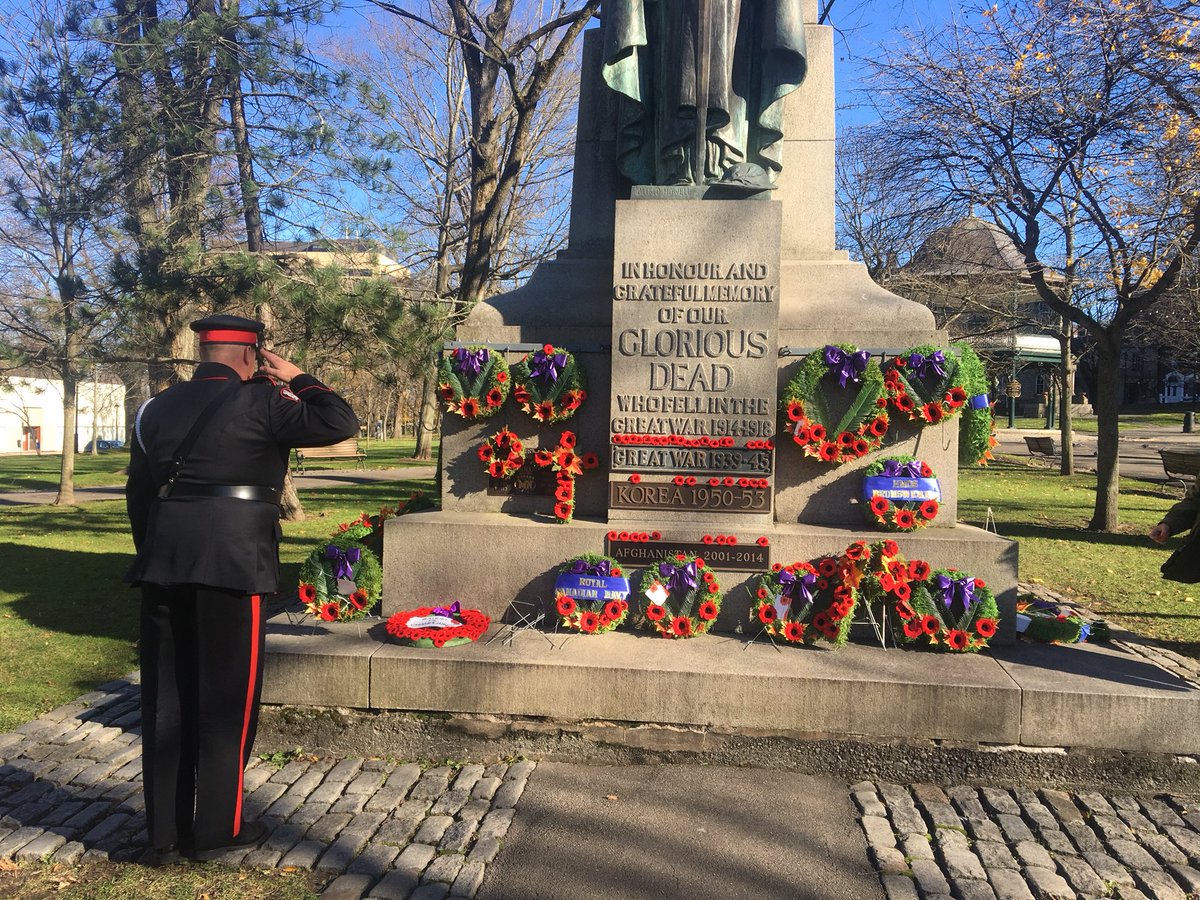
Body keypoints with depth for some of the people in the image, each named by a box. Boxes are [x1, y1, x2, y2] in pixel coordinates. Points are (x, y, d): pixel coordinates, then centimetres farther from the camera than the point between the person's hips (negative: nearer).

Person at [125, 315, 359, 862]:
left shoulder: (156, 408, 13)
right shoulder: (257, 400, -6)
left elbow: (138, 492, 16)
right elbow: (340, 423, -8)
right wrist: (296, 379, 5)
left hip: (162, 565, 6)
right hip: (229, 564, -6)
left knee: (165, 699, 12)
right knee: (225, 699, 5)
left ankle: (164, 833, 21)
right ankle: (216, 831, 15)